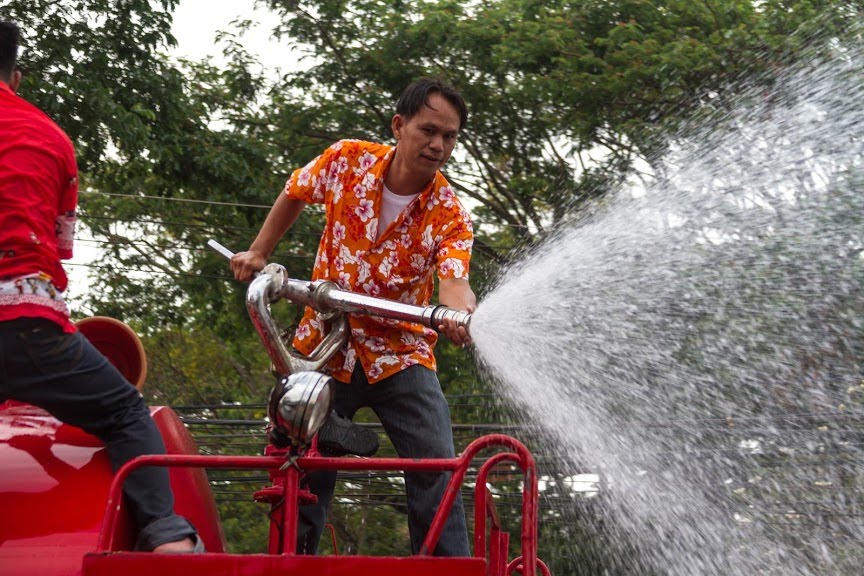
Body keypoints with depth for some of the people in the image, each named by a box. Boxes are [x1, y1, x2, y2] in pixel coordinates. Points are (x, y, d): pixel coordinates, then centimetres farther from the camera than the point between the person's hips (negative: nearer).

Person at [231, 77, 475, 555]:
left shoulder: (449, 214, -12)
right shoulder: (347, 160, -6)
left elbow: (454, 279, -31)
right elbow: (295, 194, 15)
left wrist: (461, 312, -53)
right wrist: (258, 254, 13)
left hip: (400, 355, -1)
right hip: (324, 348, 1)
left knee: (436, 471, -14)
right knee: (303, 476, 3)